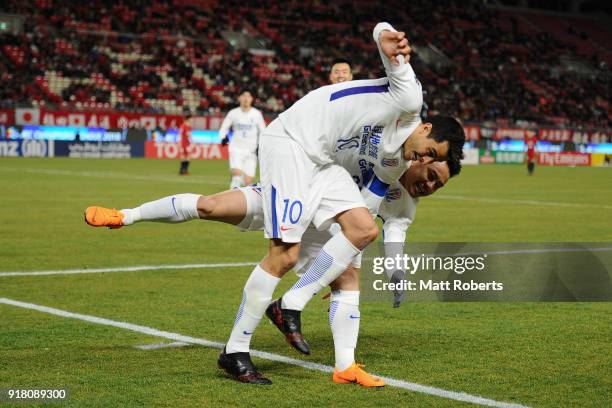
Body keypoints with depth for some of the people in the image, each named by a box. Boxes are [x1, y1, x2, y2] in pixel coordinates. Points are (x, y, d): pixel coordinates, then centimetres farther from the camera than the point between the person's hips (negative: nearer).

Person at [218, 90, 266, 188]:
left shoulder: (256, 114, 0)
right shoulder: (233, 113, 1)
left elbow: (263, 132, 8)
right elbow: (224, 128, 12)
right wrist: (223, 137, -8)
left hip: (251, 150, 0)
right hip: (236, 148, 0)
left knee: (247, 181, -5)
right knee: (237, 173, -23)